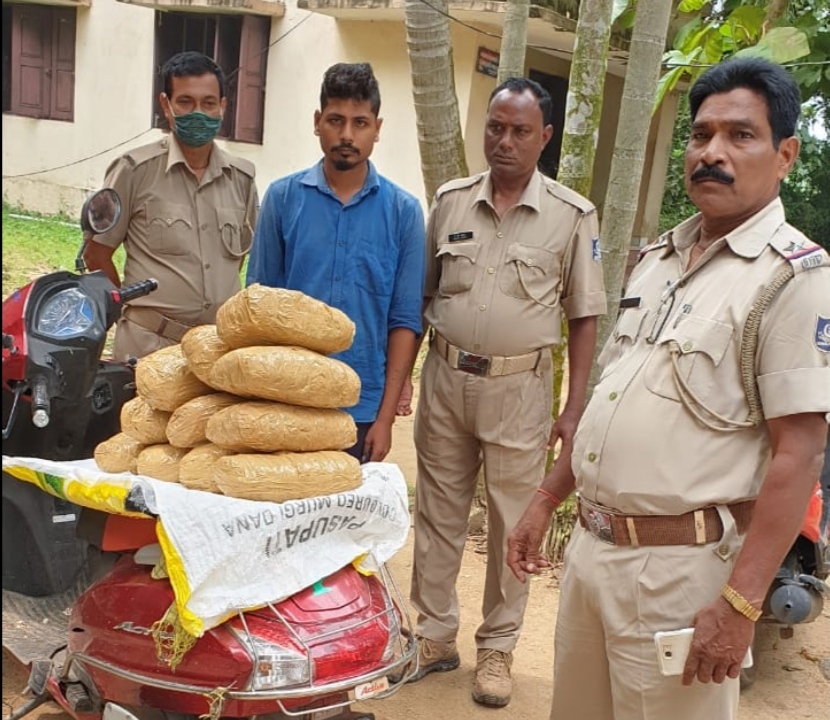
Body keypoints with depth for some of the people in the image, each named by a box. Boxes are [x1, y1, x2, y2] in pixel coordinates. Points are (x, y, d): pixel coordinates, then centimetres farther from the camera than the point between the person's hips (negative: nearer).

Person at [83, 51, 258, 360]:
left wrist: (219, 306, 14)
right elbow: (96, 252, 1)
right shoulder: (136, 170, -5)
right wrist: (135, 307, 5)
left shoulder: (242, 177, 7)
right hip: (149, 343, -3)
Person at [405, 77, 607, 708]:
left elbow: (584, 318, -1)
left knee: (513, 524, 7)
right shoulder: (451, 201, 5)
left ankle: (497, 647, 25)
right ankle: (436, 636, 28)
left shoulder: (572, 216, -3)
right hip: (445, 377, 3)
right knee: (438, 515, 12)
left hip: (519, 386, -3)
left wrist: (575, 409, -5)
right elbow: (420, 296, 11)